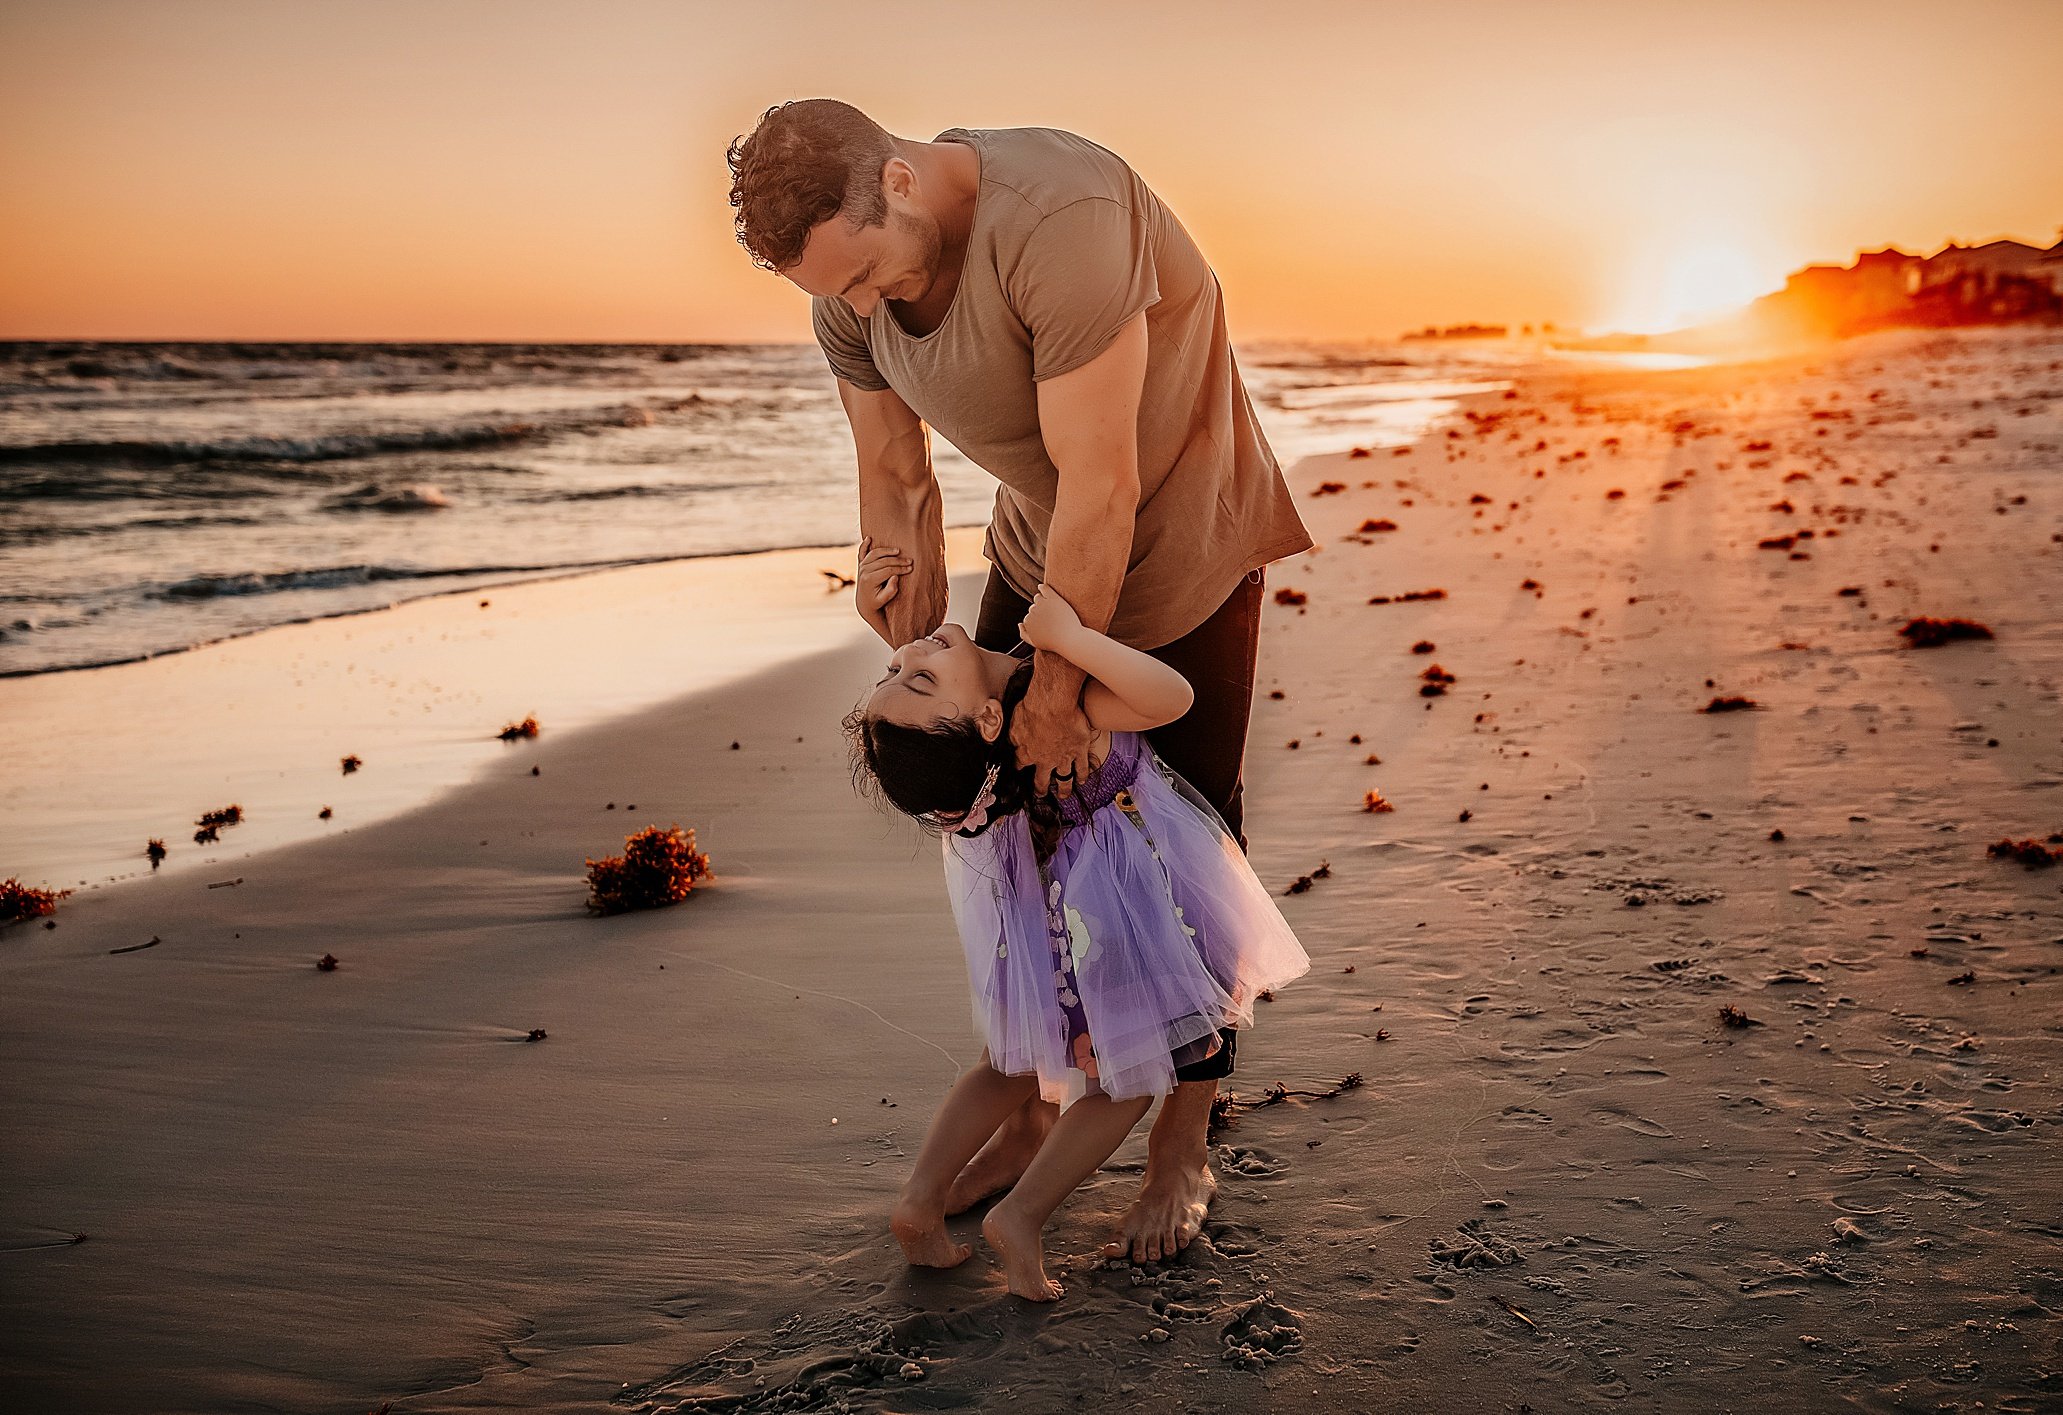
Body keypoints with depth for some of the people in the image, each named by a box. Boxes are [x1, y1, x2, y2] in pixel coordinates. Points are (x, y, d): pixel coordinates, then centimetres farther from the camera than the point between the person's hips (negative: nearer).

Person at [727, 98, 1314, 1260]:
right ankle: (1038, 1111, 24)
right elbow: (896, 481, -2)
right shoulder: (851, 275, -13)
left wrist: (1055, 690, -23)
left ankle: (1185, 1146, 16)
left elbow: (1104, 488, -33)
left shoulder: (1060, 221, -37)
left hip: (1186, 536, -6)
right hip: (1042, 544, 7)